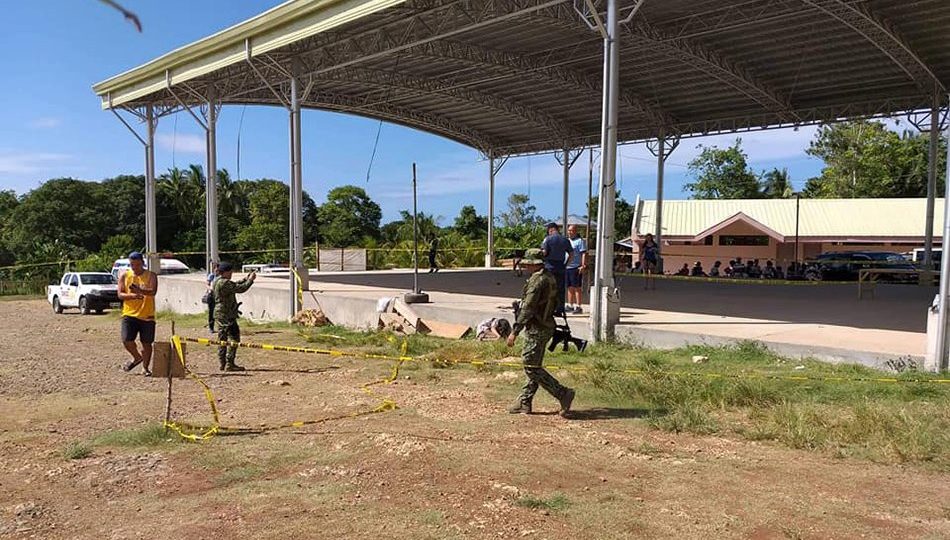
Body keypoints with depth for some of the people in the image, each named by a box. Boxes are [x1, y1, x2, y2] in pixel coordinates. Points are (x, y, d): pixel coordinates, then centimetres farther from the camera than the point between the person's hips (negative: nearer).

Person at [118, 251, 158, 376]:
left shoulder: (151, 276, 1)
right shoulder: (124, 276, 8)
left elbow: (153, 291, -16)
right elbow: (120, 294, 0)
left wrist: (140, 290, -35)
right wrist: (132, 295, -20)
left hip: (147, 315, -1)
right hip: (129, 314, 2)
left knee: (147, 343, 3)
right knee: (127, 340, -10)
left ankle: (145, 368, 18)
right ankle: (137, 357, 19)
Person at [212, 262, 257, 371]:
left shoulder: (218, 281, 15)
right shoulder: (224, 283, -17)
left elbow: (236, 285, 22)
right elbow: (240, 289, -20)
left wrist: (247, 278, 16)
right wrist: (250, 280, -7)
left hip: (220, 314, 11)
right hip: (226, 315, -11)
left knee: (222, 339, 13)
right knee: (233, 338, -7)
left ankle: (222, 363, 18)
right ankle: (229, 364, -8)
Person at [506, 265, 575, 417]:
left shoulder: (538, 279, -20)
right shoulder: (550, 277, 10)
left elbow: (528, 308, -24)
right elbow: (554, 304, 18)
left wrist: (514, 331, -22)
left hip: (537, 330, -10)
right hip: (546, 326, 10)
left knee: (532, 367, -4)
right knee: (532, 365, 13)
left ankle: (563, 394, -3)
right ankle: (524, 403, 20)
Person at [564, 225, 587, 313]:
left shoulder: (580, 241, -5)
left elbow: (584, 254, -11)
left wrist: (583, 266, -19)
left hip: (576, 268, -7)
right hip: (566, 267, 7)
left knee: (577, 287, -5)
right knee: (570, 288, 11)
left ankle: (578, 306, -3)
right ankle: (570, 305, 17)